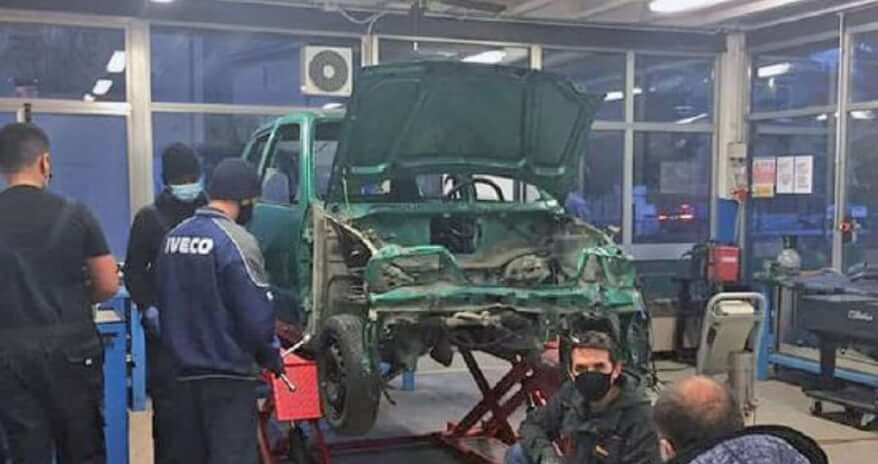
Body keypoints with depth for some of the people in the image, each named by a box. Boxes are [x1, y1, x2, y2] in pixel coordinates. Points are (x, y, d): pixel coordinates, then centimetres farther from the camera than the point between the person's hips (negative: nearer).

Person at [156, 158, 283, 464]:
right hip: (228, 373, -7)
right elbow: (256, 314, -17)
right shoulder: (236, 241, -17)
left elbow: (166, 304, 12)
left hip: (185, 370, 8)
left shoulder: (174, 236, 7)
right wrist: (271, 356, -1)